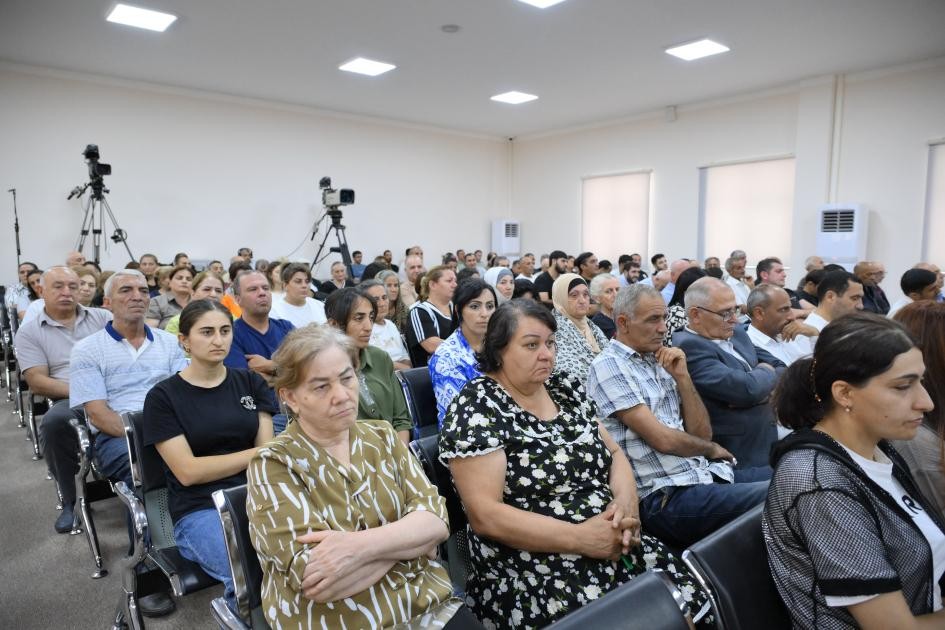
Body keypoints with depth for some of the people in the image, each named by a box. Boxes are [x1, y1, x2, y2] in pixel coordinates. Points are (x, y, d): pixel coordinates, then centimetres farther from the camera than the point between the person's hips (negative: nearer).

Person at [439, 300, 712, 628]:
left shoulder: (565, 387, 8)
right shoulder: (477, 407, -13)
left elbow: (614, 452, 13)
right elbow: (485, 516, -18)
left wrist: (626, 502, -8)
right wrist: (581, 537, -20)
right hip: (530, 573, -6)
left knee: (687, 602, -10)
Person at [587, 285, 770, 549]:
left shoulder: (659, 362, 14)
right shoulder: (609, 366, -9)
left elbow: (702, 433, 10)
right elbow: (662, 439, -15)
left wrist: (682, 376, -1)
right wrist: (712, 449, 4)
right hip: (667, 498, -8)